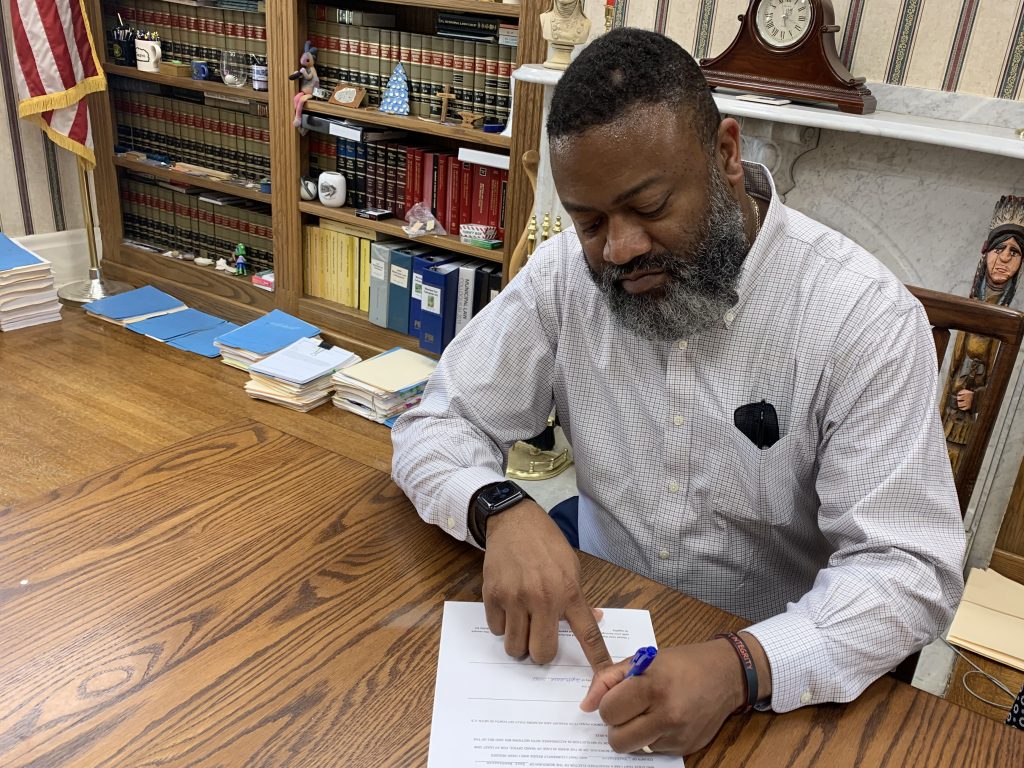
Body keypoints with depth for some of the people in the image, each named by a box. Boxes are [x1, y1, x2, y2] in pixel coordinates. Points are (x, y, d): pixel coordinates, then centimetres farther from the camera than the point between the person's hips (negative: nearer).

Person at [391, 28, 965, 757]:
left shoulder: (864, 314, -17)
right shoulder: (565, 273, -8)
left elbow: (908, 568, -18)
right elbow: (436, 424, -3)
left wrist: (742, 666, -34)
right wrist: (500, 509, -24)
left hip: (782, 681, 0)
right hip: (600, 635, 1)